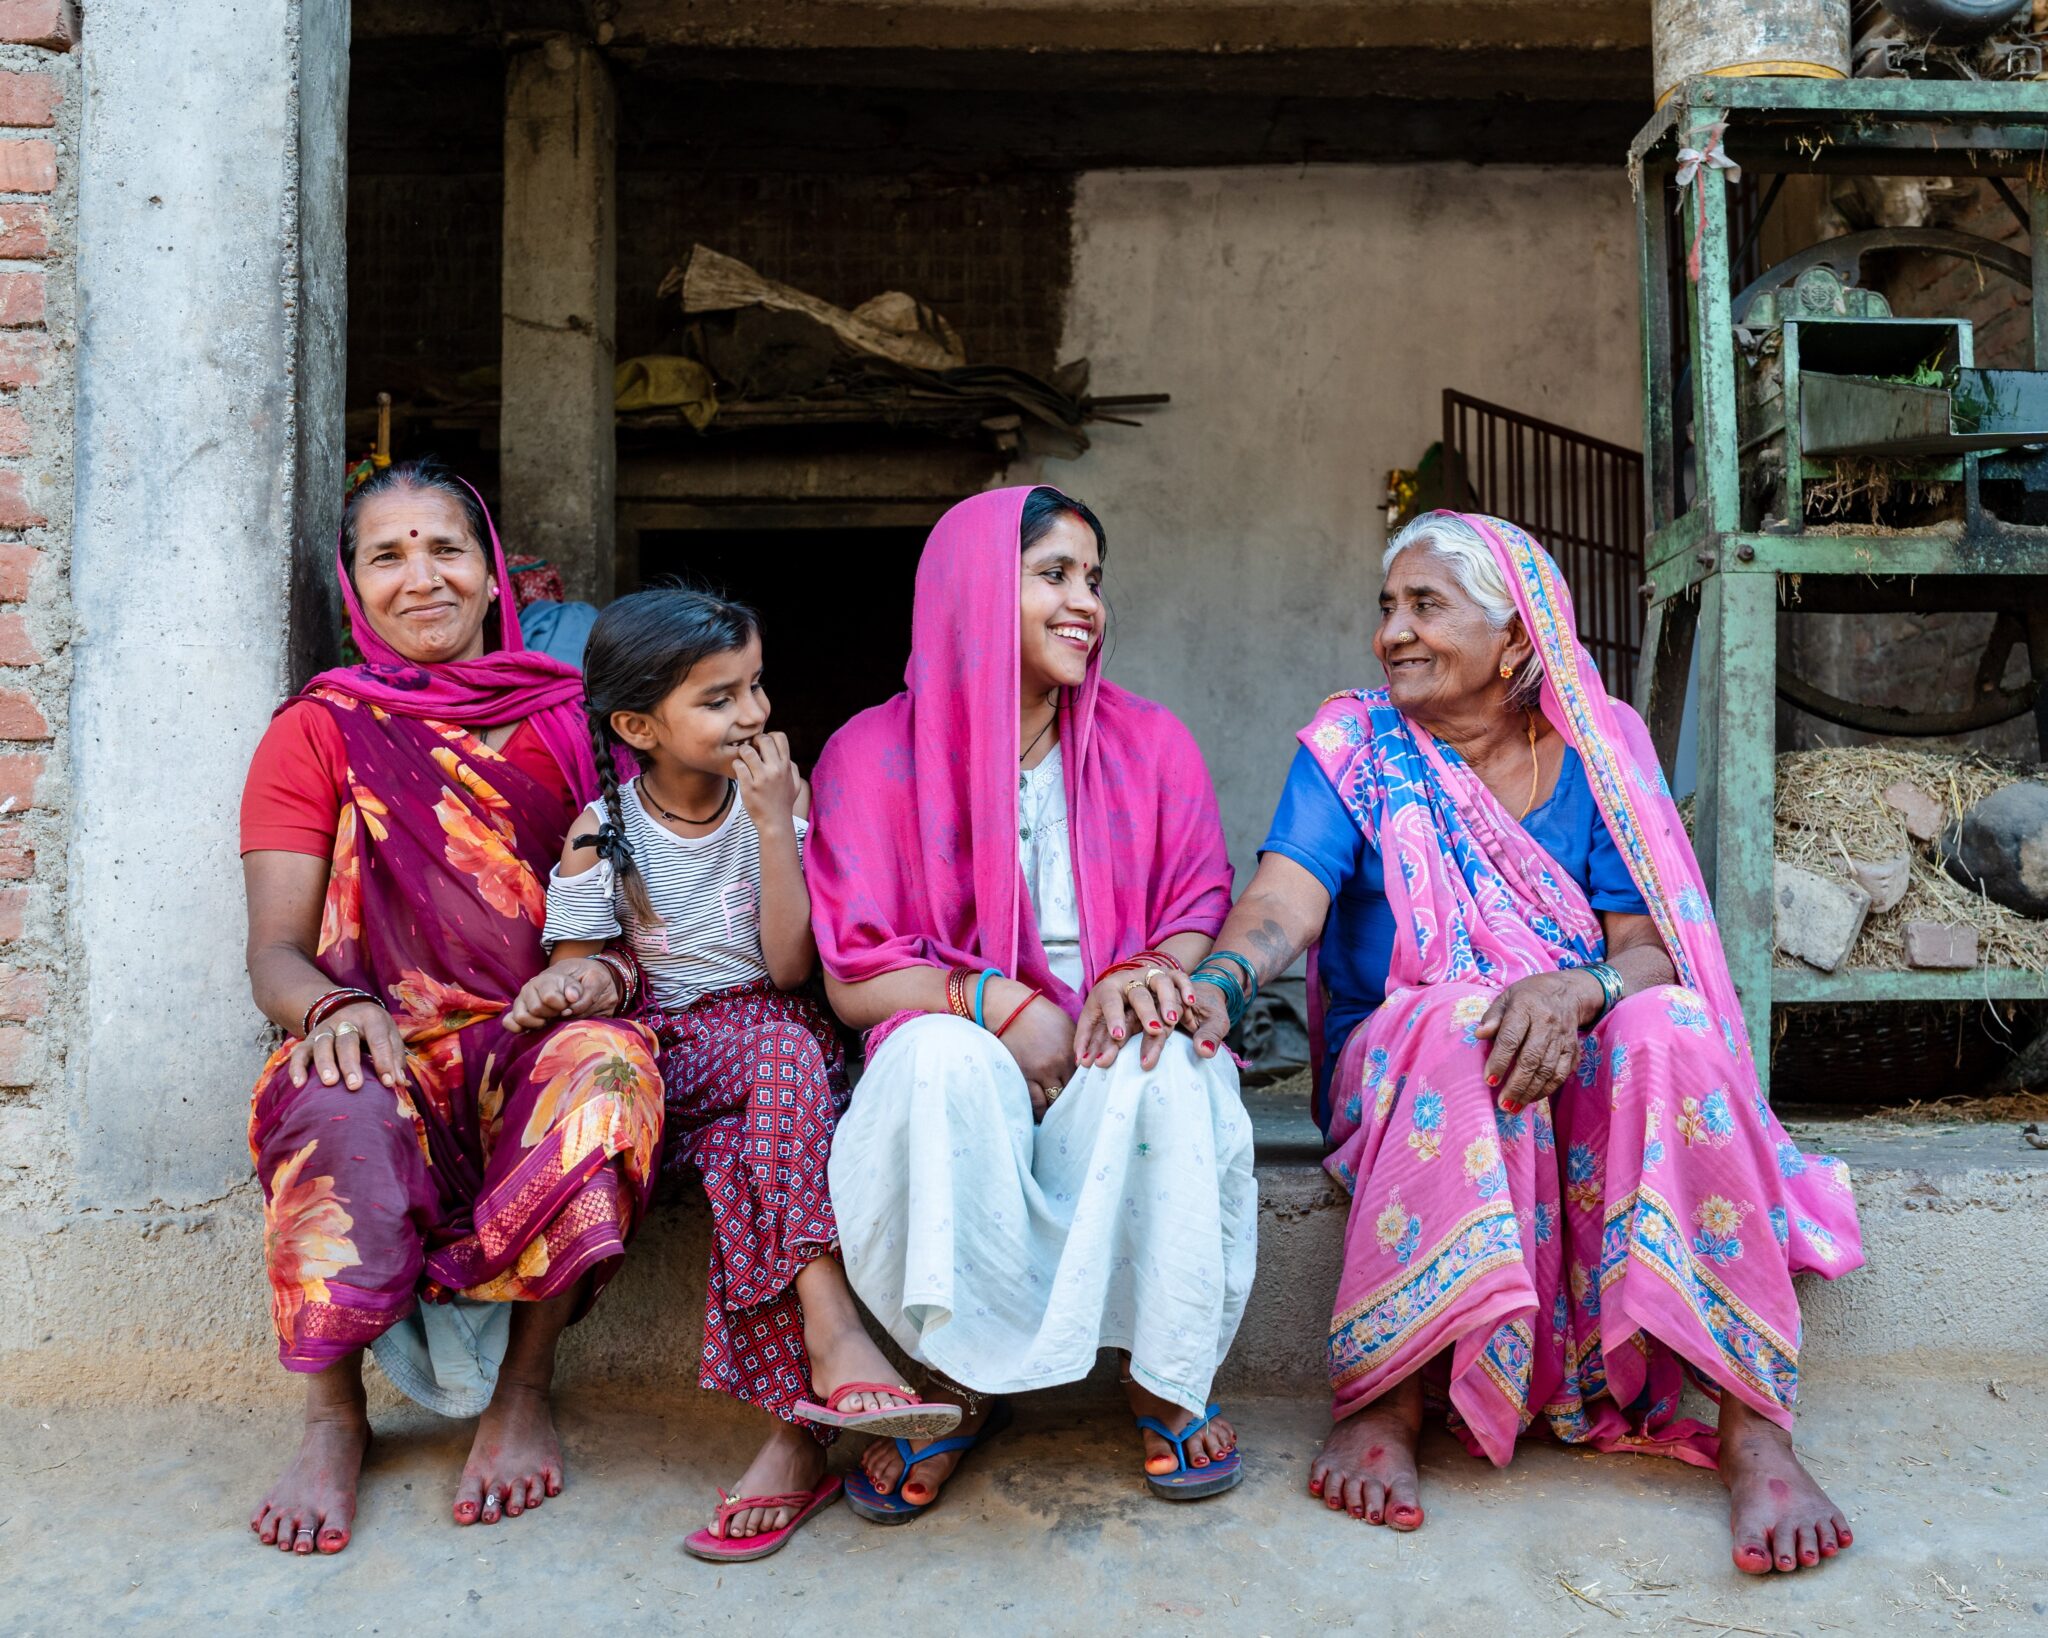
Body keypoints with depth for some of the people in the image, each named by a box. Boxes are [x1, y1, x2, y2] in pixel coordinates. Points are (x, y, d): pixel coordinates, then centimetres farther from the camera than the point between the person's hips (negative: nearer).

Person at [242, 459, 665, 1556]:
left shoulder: (572, 721, 11)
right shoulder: (319, 731, 8)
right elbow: (274, 952, 1)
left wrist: (602, 962, -14)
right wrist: (332, 1004, -23)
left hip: (540, 1040, 1)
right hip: (391, 1049, -1)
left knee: (608, 1062, -33)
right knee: (343, 1107, -36)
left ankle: (524, 1389, -16)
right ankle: (333, 1416, -13)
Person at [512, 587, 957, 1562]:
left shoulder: (778, 793, -2)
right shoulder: (601, 832, -1)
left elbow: (790, 969, -9)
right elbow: (582, 968, 2)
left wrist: (773, 825, -17)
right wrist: (572, 983, -23)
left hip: (777, 1036, 1)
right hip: (666, 1053, 0)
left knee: (743, 1158, -33)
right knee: (782, 1053, -34)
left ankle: (795, 1430, -31)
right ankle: (831, 1330, -36)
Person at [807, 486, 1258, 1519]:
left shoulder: (1151, 746, 8)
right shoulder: (874, 756, 1)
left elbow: (1201, 920, 6)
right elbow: (851, 978, -3)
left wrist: (1150, 975, -18)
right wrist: (994, 1003, -20)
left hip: (1114, 1062, 2)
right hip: (960, 1063, -1)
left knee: (1168, 1061, -33)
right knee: (940, 1057, -36)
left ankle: (1165, 1381, -9)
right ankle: (961, 1382, -13)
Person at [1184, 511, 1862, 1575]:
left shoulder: (1598, 748, 3)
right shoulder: (1352, 744, 1)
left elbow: (1650, 946, -6)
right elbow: (1286, 899, -15)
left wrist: (1578, 989, -29)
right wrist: (1220, 981, -38)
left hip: (1586, 1067, 1)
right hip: (1397, 1075, -1)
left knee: (1668, 1026, -30)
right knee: (1462, 1019, -34)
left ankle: (1752, 1426, -27)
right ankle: (1387, 1400, -27)